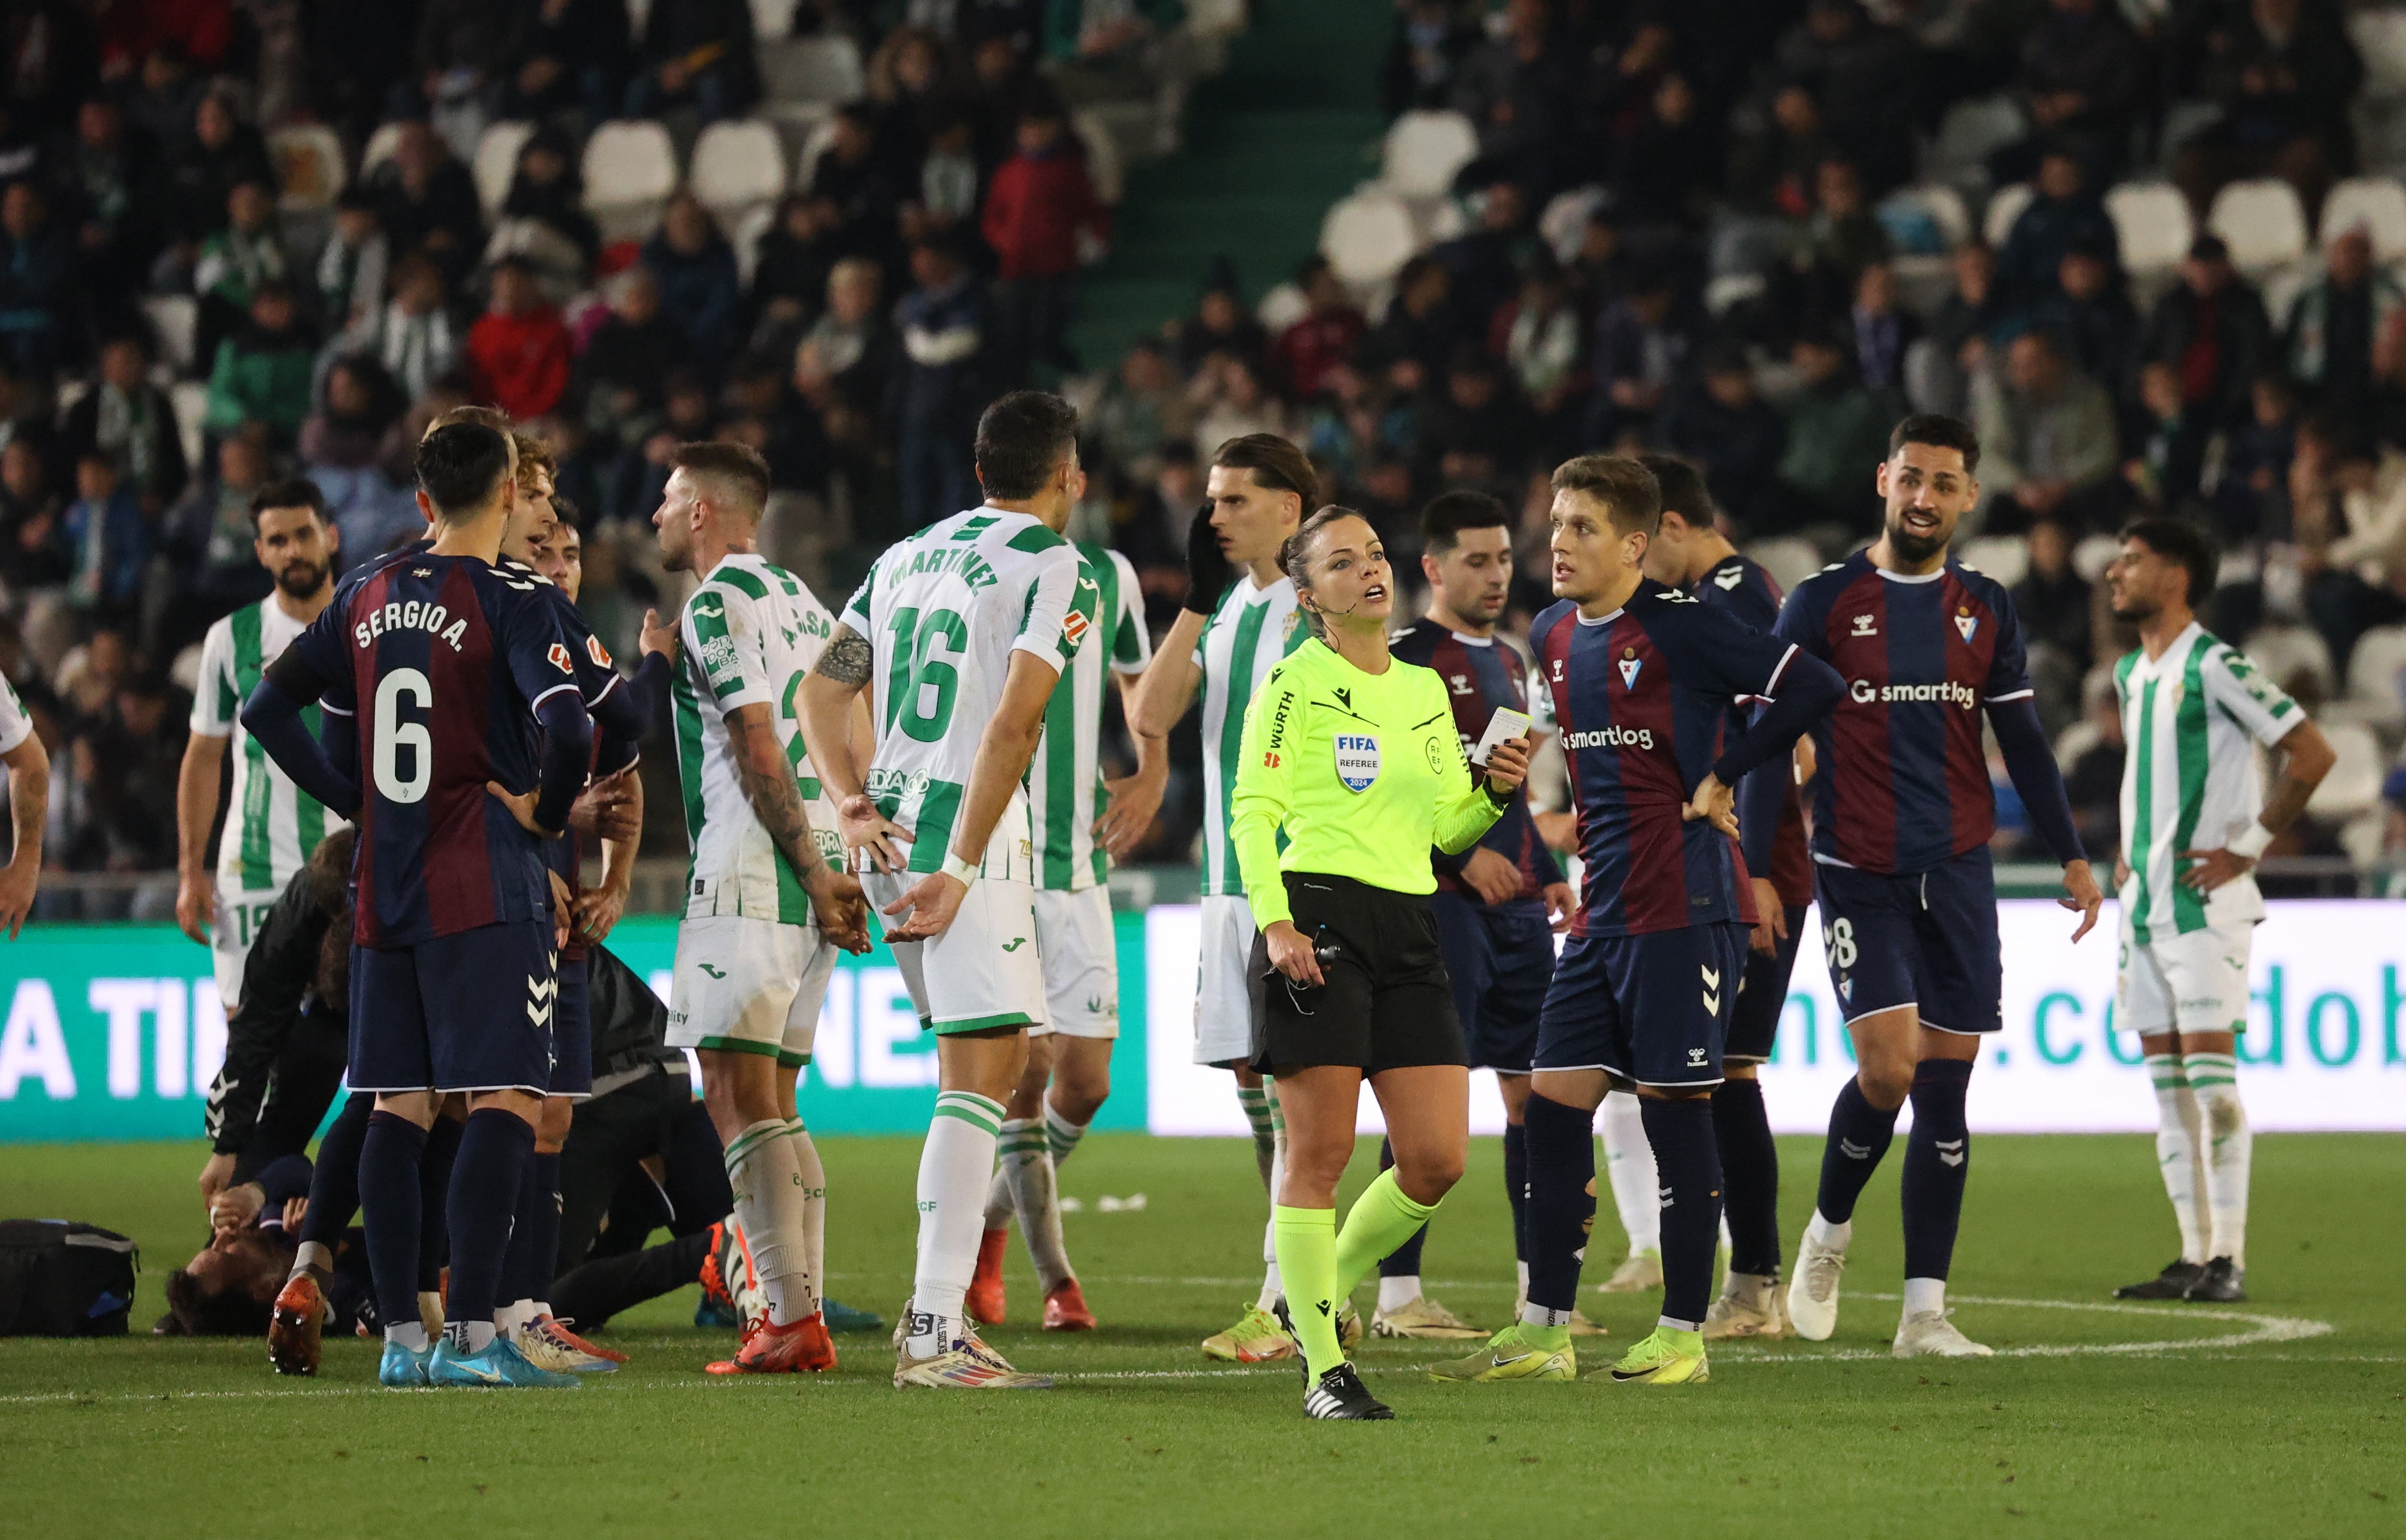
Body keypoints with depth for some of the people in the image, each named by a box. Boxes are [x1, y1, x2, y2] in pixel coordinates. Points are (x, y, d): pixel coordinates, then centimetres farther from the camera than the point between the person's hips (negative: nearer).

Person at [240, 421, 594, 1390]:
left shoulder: (367, 599, 11)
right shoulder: (511, 602, -8)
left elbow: (266, 710, 14)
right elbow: (568, 728, -22)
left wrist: (355, 802, 13)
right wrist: (545, 811, -4)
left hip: (384, 891, 6)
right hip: (488, 891, -6)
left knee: (399, 1108, 9)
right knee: (507, 1101, -7)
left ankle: (401, 1338, 8)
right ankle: (470, 1336, -15)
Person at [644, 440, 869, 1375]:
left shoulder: (716, 604, -8)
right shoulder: (795, 598, 20)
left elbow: (759, 753, -16)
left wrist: (814, 871, -16)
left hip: (750, 877, -9)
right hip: (813, 872, 9)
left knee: (739, 1096, -11)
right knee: (770, 1102, 12)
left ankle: (792, 1322, -18)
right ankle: (802, 1316, 8)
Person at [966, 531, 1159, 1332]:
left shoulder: (1105, 575, 7)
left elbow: (1137, 678, 25)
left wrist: (1153, 774, 10)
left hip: (1079, 860, 4)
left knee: (1085, 1081, 2)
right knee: (1025, 1069, -6)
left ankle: (988, 1226, 27)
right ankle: (1055, 1281, 3)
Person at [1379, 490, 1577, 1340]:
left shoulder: (1509, 662, 19)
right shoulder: (1402, 658, -7)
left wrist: (1547, 877, 18)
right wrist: (1463, 855, -19)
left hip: (1516, 908, 8)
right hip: (1442, 905, -8)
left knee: (1536, 1085, 6)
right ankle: (1398, 1294, -5)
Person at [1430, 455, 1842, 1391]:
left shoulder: (1678, 627, -12)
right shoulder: (1553, 636, 12)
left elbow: (1814, 689, -17)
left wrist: (1723, 778, -12)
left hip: (1684, 908, -8)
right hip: (1600, 915, 8)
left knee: (1675, 1108, -3)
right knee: (1554, 1105, 4)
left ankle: (1684, 1334, 5)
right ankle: (1543, 1332, 10)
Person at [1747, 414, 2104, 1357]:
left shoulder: (1986, 610, 10)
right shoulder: (1823, 604, -1)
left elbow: (2023, 742, 16)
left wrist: (2071, 856, 9)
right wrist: (1754, 872, -6)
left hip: (1959, 878, 4)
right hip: (1859, 879, -4)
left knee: (1945, 1087, 1)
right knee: (1887, 1068, -17)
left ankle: (1925, 1310, 4)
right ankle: (1828, 1231, 12)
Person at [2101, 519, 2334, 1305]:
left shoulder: (2215, 666, -11)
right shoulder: (2130, 673, 14)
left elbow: (2313, 753, -14)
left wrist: (2248, 847, -13)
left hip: (2206, 902, -8)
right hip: (2145, 902, 8)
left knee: (2211, 1074, -11)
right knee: (2168, 1083, 5)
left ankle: (2229, 1259, -8)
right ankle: (2195, 1256, 7)